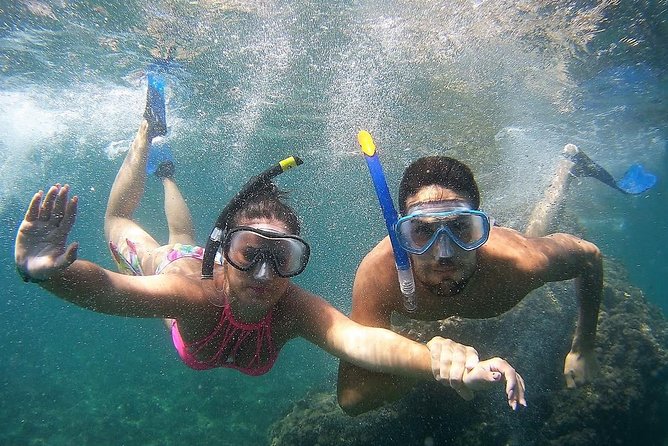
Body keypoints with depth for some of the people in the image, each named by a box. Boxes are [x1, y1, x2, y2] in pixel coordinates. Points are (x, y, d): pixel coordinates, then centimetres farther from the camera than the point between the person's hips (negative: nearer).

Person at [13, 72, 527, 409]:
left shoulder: (296, 310, -45)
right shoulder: (195, 292, -48)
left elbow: (361, 338, -62)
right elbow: (106, 289, -61)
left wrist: (437, 360, -79)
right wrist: (50, 271, -82)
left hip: (213, 279, 2)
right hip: (174, 269, -1)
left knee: (182, 238, 36)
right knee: (118, 224, 29)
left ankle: (167, 169, 59)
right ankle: (148, 133, 45)